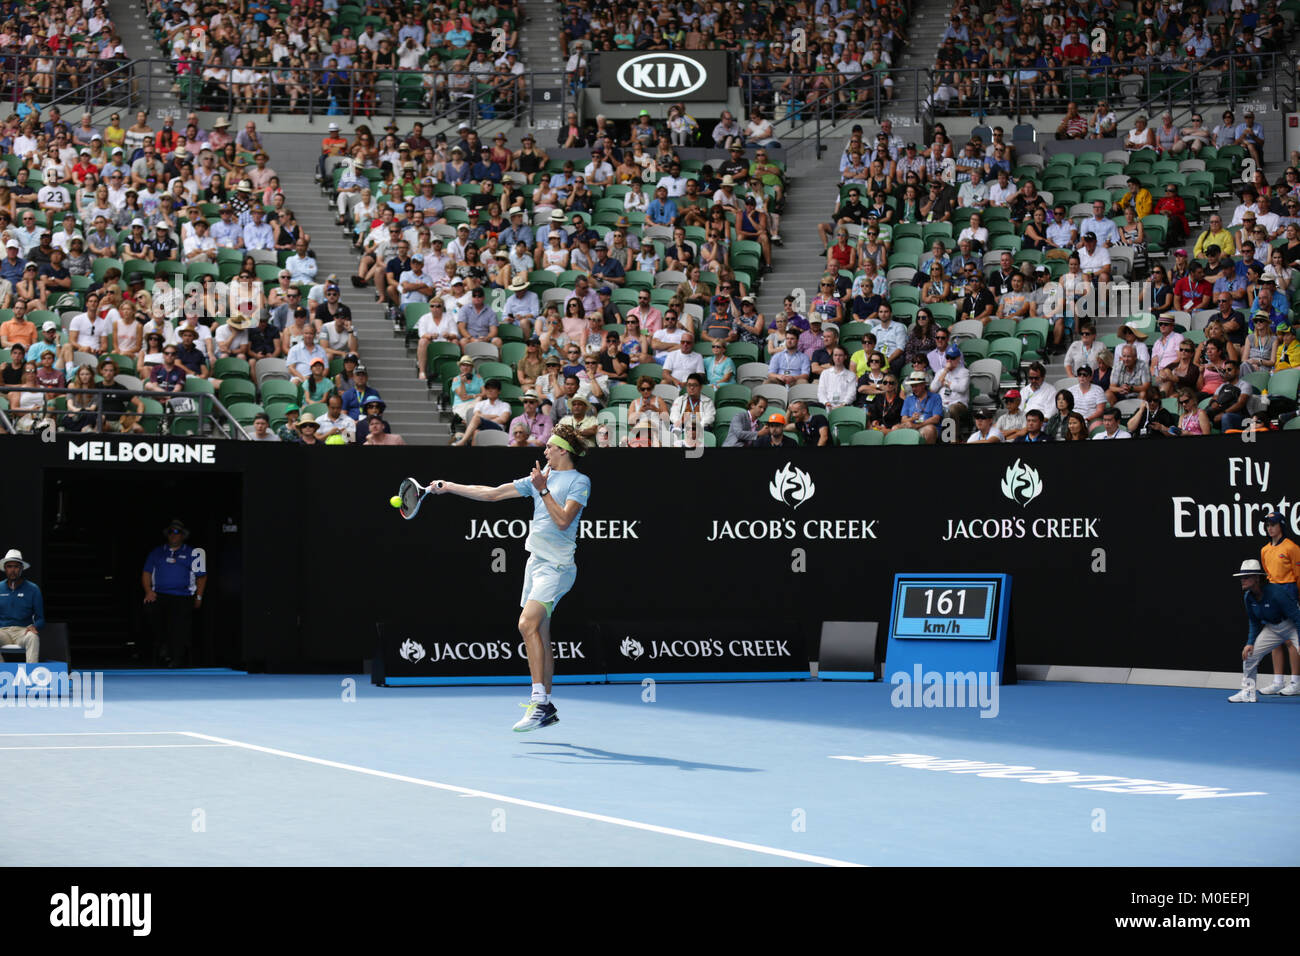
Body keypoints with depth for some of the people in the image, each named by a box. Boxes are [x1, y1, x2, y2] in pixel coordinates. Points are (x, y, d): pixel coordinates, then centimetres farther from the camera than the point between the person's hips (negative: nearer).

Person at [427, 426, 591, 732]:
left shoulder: (579, 482, -5)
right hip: (536, 562, 8)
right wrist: (448, 487, 18)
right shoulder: (540, 477, 17)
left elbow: (563, 521, -17)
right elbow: (492, 493, 19)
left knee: (528, 624, -22)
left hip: (556, 566, -8)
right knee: (539, 636, 7)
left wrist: (543, 489, -17)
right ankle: (545, 708, 13)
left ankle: (539, 702, -25)